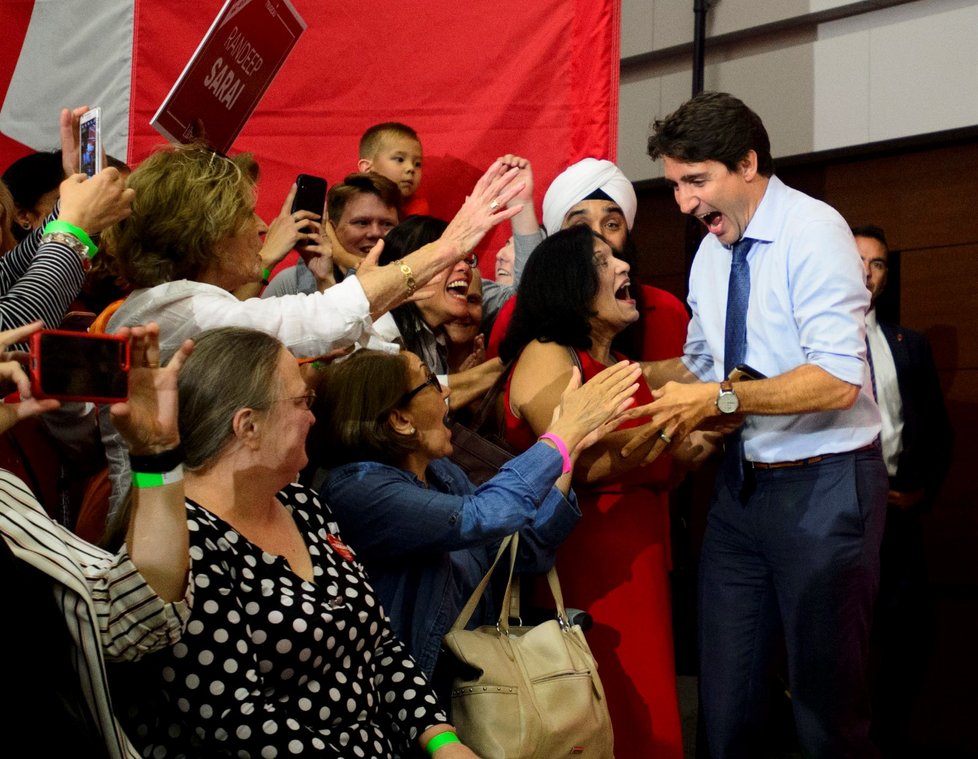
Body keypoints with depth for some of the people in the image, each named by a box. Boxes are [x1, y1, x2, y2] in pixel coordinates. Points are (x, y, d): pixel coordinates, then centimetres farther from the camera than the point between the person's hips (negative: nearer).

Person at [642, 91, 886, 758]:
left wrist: (721, 398, -24)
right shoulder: (712, 252, 9)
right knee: (725, 701, 11)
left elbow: (838, 379, -23)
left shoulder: (813, 232, -14)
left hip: (824, 487, -7)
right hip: (742, 484, 7)